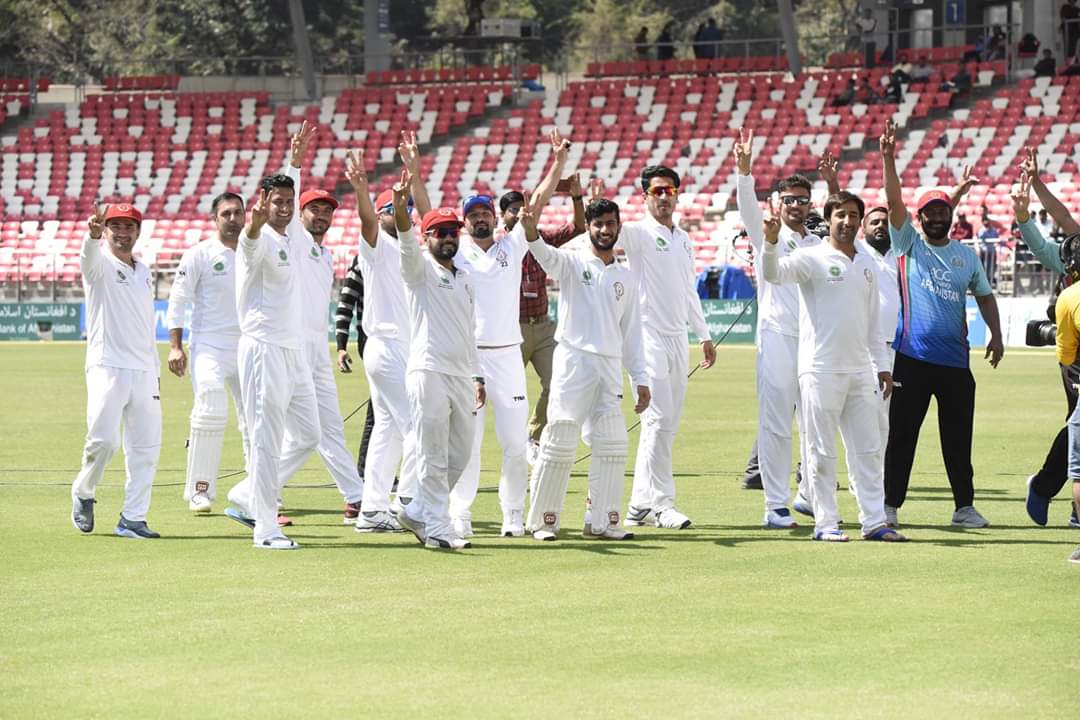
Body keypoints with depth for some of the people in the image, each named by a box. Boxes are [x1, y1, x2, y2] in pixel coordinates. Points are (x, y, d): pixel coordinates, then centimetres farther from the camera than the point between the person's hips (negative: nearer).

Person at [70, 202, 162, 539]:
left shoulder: (144, 272, 20)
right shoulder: (101, 265, 0)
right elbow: (89, 256, -26)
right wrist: (93, 235, -50)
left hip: (143, 372, 6)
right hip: (107, 368, -6)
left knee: (146, 447, 2)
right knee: (103, 441, -16)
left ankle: (132, 519, 7)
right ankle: (82, 493, 11)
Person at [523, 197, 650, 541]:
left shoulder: (627, 277, 16)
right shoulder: (573, 263, 2)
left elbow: (631, 332, 17)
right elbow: (546, 255, -21)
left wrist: (640, 379, 11)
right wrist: (531, 230, -43)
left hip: (610, 367, 5)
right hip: (573, 361, -5)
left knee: (612, 445, 1)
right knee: (560, 443, -6)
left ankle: (602, 520, 8)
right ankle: (544, 520, 1)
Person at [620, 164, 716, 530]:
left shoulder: (683, 239, 16)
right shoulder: (639, 233, -5)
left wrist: (704, 335, 26)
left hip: (679, 339, 8)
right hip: (649, 337, -7)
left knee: (667, 425, 8)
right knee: (659, 420, -13)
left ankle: (641, 504, 13)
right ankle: (660, 503, -11)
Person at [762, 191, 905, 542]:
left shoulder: (867, 264, 15)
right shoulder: (812, 258, -5)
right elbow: (774, 272, -24)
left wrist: (882, 365, 17)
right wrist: (771, 241, -43)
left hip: (860, 371, 6)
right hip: (821, 370, -6)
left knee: (868, 449, 7)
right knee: (822, 451, -2)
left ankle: (874, 522, 12)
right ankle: (825, 523, 3)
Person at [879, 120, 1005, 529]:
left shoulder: (966, 255, 12)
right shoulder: (908, 245, 4)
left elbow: (984, 295, 19)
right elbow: (894, 202, -8)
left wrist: (995, 334, 4)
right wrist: (888, 159, -21)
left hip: (955, 360, 3)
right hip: (912, 357, -3)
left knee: (958, 437, 6)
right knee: (901, 434, 0)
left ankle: (964, 507, 12)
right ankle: (890, 505, 6)